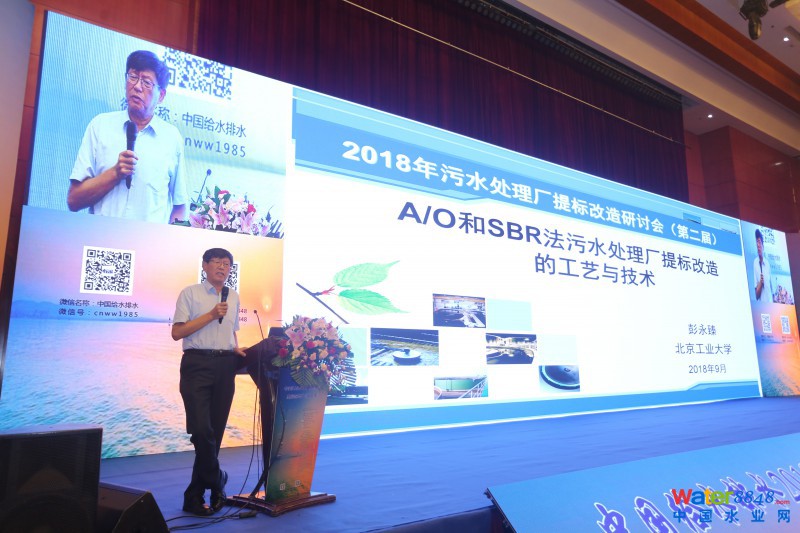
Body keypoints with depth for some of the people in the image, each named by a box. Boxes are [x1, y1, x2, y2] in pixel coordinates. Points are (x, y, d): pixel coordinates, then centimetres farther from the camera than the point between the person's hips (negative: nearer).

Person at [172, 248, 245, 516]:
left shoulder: (234, 297, 18)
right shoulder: (190, 293, 2)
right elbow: (177, 332, -6)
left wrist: (236, 349, 9)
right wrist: (210, 315, -12)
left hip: (225, 366, 5)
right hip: (197, 363, -5)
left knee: (215, 431, 5)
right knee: (202, 429, -12)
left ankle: (195, 496, 16)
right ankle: (217, 480, 11)